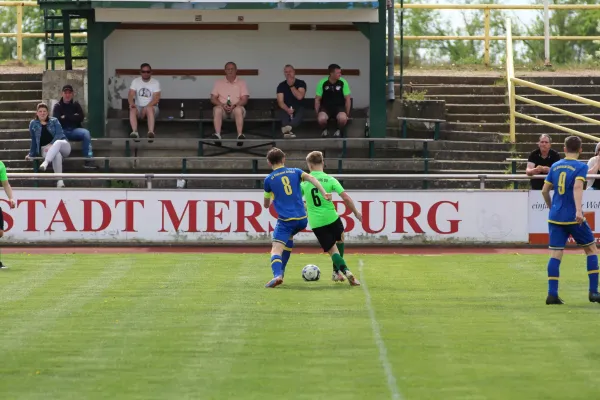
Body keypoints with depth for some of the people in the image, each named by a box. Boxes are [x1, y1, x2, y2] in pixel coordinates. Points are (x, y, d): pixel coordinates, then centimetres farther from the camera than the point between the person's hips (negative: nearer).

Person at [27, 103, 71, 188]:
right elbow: (33, 141, 21)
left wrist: (51, 144, -19)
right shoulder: (33, 124, 15)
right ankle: (59, 181, -56)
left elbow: (59, 134, -3)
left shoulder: (54, 121, 11)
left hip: (62, 145, 0)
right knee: (57, 155, -39)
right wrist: (31, 154, 19)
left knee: (58, 143, -40)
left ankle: (45, 163, -61)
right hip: (45, 149, 0)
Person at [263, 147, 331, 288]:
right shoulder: (295, 172, 11)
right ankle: (281, 271, 31)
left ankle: (277, 275, -40)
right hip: (302, 218, 5)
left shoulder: (269, 179, 4)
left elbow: (266, 205, 14)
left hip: (285, 220, -5)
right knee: (289, 237, 33)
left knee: (276, 249, -11)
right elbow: (312, 178, -7)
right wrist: (324, 193, -14)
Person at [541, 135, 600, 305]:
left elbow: (544, 191, 14)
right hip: (573, 218, -4)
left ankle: (552, 294, -8)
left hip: (555, 217, 4)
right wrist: (578, 210, -31)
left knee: (555, 254, 2)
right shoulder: (580, 167, -5)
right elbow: (577, 187, -21)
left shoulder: (555, 166, 11)